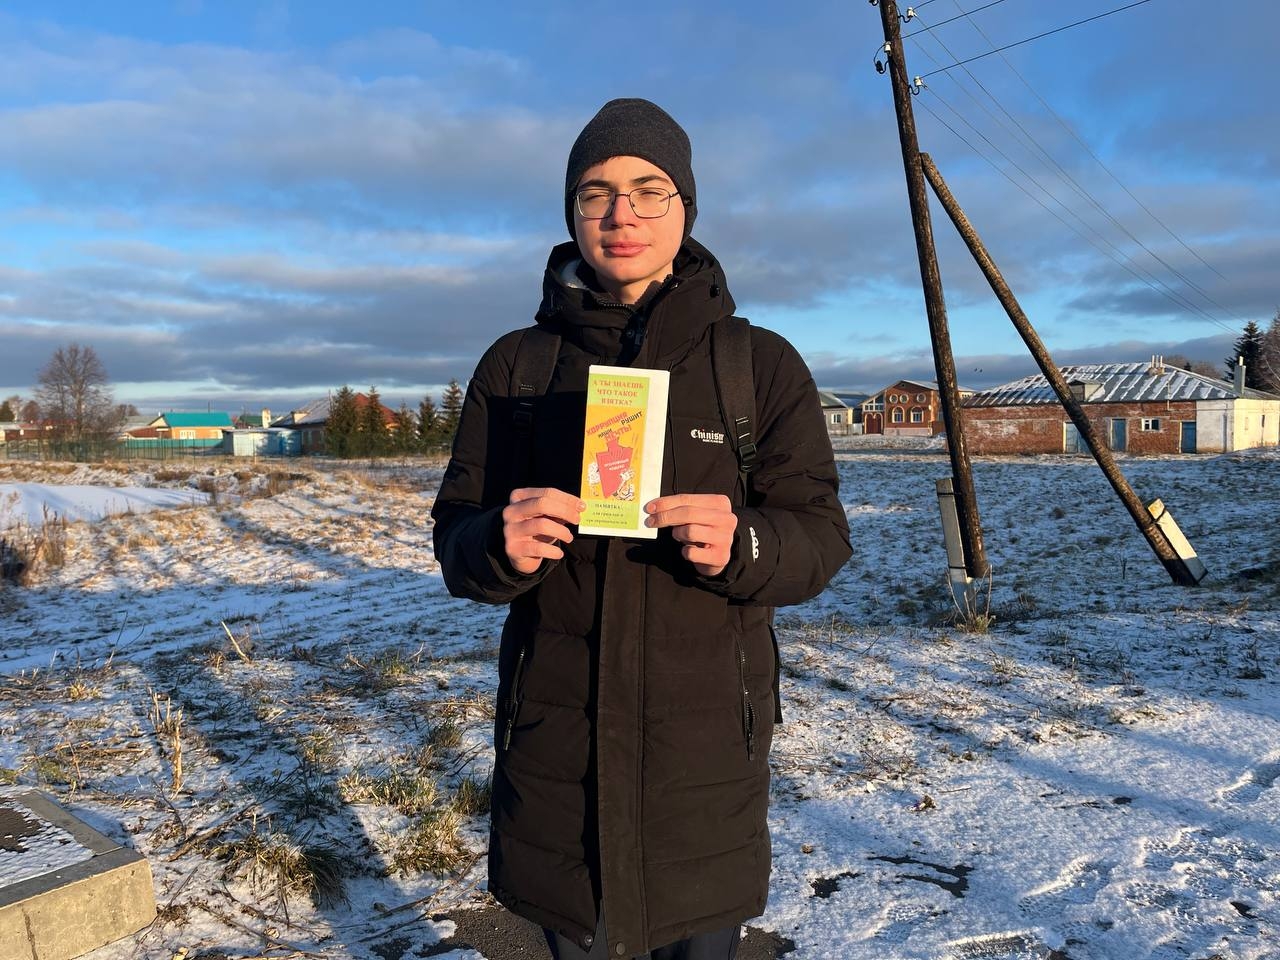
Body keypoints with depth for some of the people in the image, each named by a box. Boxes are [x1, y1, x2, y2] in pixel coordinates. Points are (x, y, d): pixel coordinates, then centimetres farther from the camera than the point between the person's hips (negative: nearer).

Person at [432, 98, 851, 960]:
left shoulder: (764, 364, -1)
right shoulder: (515, 365, 2)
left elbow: (818, 537, -3)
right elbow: (457, 539, 3)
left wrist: (741, 546, -24)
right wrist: (500, 547, -20)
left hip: (705, 742, 0)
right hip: (555, 742, 1)